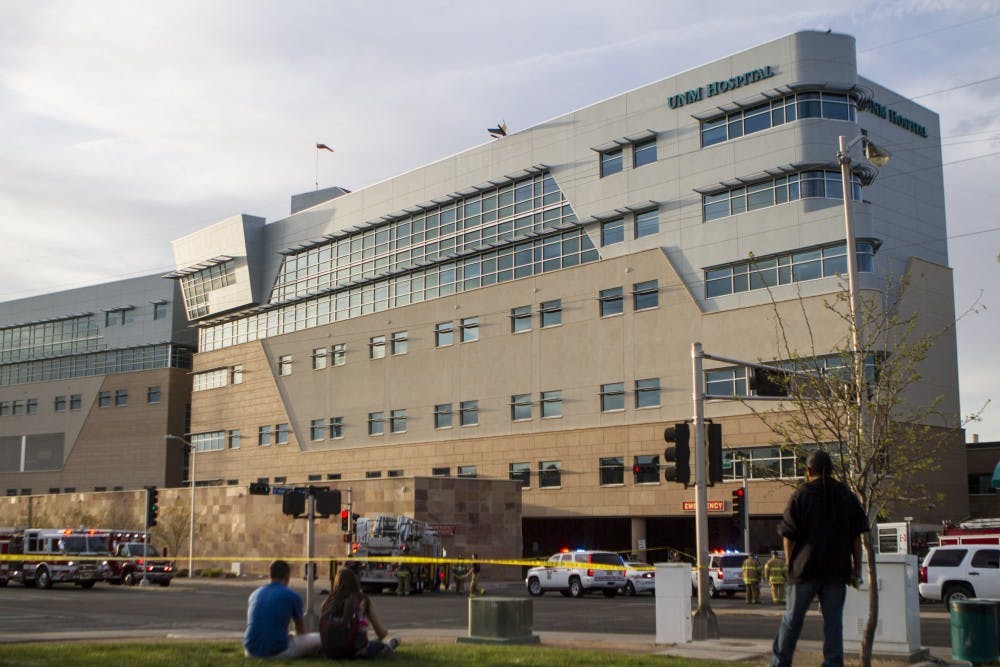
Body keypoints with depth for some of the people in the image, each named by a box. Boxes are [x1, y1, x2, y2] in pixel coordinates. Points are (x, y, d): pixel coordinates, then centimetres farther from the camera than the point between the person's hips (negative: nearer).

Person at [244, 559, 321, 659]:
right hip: (278, 651, -4)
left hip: (251, 652, 4)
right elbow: (301, 631, 17)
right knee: (318, 638, 11)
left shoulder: (254, 594, 13)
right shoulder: (293, 596, 1)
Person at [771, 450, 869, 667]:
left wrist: (791, 564, 8)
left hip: (805, 568, -2)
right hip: (838, 569, 2)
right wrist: (857, 568, 12)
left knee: (792, 619, 6)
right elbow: (856, 536, 7)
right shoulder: (847, 496, 5)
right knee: (833, 620, 5)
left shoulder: (800, 496, -4)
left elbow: (788, 536, -4)